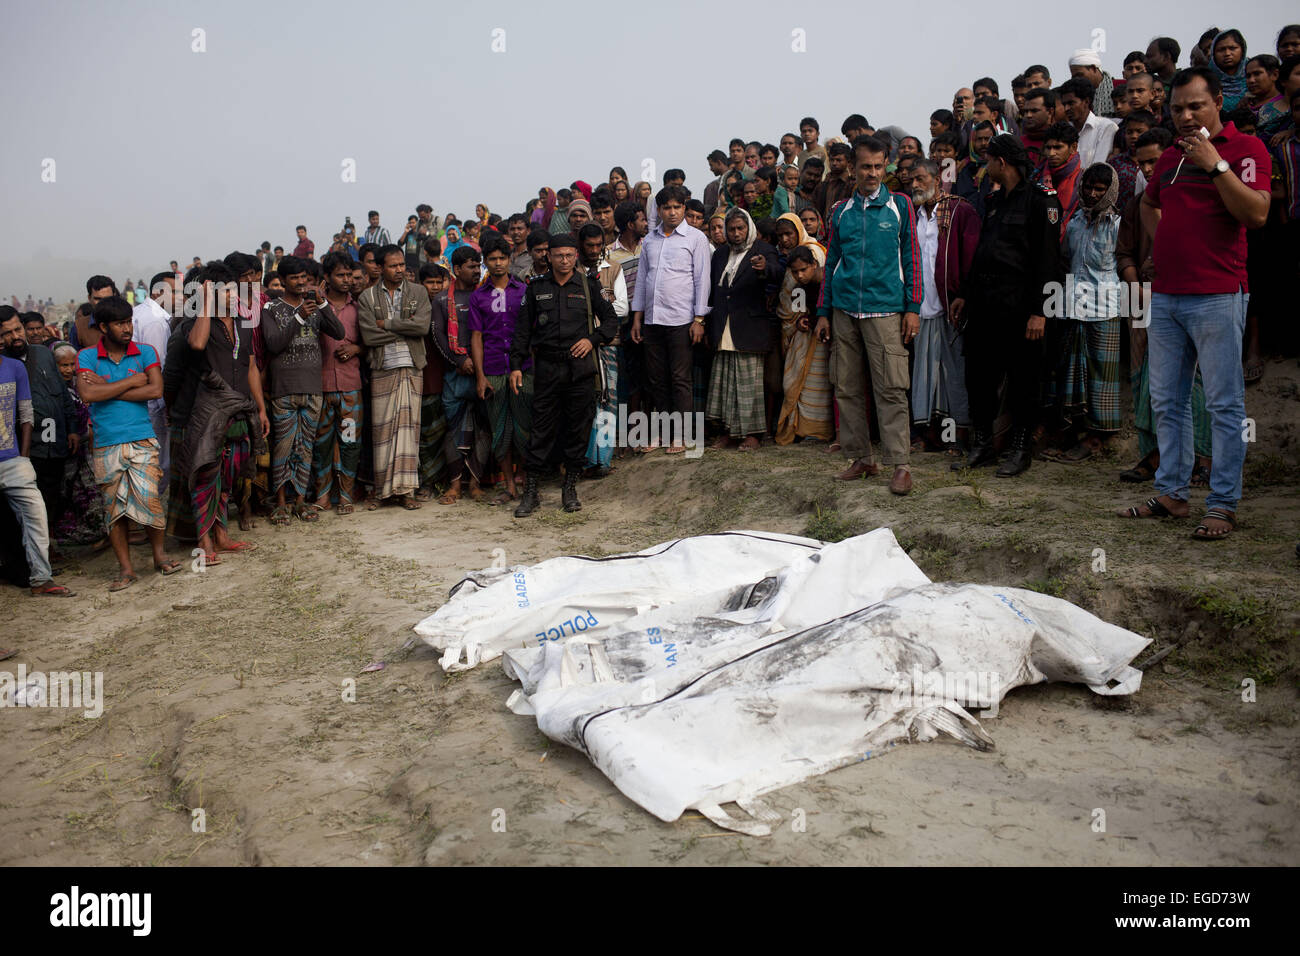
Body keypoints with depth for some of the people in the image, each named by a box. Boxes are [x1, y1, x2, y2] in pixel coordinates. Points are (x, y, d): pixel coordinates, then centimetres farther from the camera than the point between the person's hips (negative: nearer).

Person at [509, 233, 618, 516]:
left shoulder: (588, 286, 8)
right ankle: (530, 490, 5)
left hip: (581, 368, 0)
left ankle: (570, 488, 16)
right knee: (541, 429, -1)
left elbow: (611, 319, 13)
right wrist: (516, 365, 4)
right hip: (546, 367, 0)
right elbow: (523, 329, 10)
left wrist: (593, 340, -4)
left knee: (578, 427, 4)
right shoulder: (536, 288, 10)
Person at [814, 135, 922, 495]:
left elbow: (911, 257, 4)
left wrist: (913, 307, -4)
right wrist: (824, 311, 13)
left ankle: (899, 464, -5)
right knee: (847, 389, 6)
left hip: (885, 309, -4)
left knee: (891, 388, -8)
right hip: (844, 310, 4)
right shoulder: (840, 212, 13)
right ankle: (860, 458, 16)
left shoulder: (900, 205, 6)